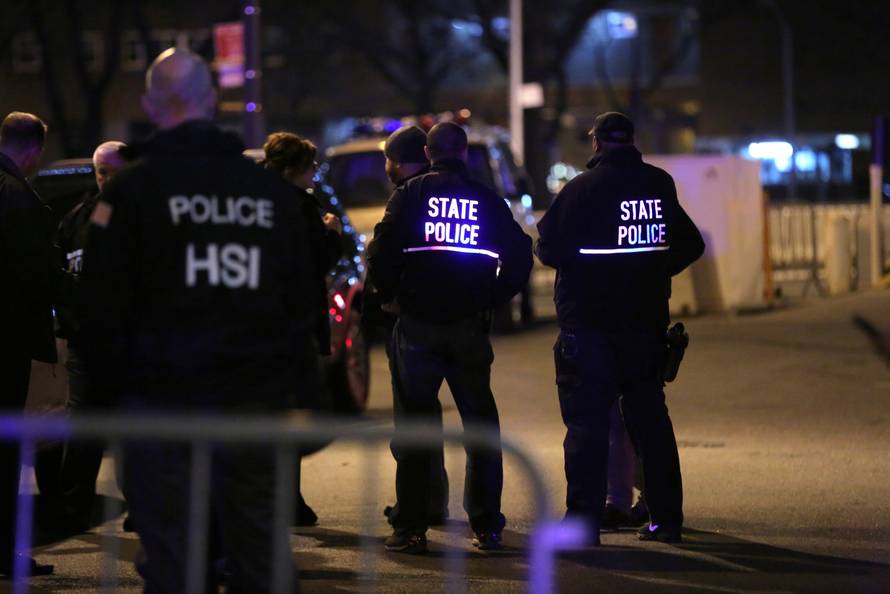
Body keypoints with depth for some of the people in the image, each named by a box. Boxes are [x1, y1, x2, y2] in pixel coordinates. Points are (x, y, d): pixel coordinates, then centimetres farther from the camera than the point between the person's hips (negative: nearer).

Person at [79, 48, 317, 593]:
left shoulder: (132, 190, -5)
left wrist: (107, 385, 5)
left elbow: (106, 304, -5)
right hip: (253, 399, 3)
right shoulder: (272, 190, 7)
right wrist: (290, 381, 16)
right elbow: (302, 301, 11)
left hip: (163, 398, -3)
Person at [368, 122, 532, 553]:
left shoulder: (411, 195, -2)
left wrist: (390, 296, 3)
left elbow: (380, 253, -11)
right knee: (480, 424, 10)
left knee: (414, 425, 2)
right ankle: (486, 526, 10)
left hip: (418, 324, -2)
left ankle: (410, 528, -1)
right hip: (471, 326, 2)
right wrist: (493, 299, 10)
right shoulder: (488, 201, 5)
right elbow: (519, 256, 2)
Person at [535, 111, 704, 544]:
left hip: (587, 325, -4)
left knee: (586, 421, -1)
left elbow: (549, 248, -11)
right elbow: (689, 245, 12)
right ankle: (666, 516, 13)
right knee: (650, 418, 12)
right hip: (646, 322, 4)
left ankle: (584, 519, -5)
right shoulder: (660, 186, 4)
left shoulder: (581, 189, -11)